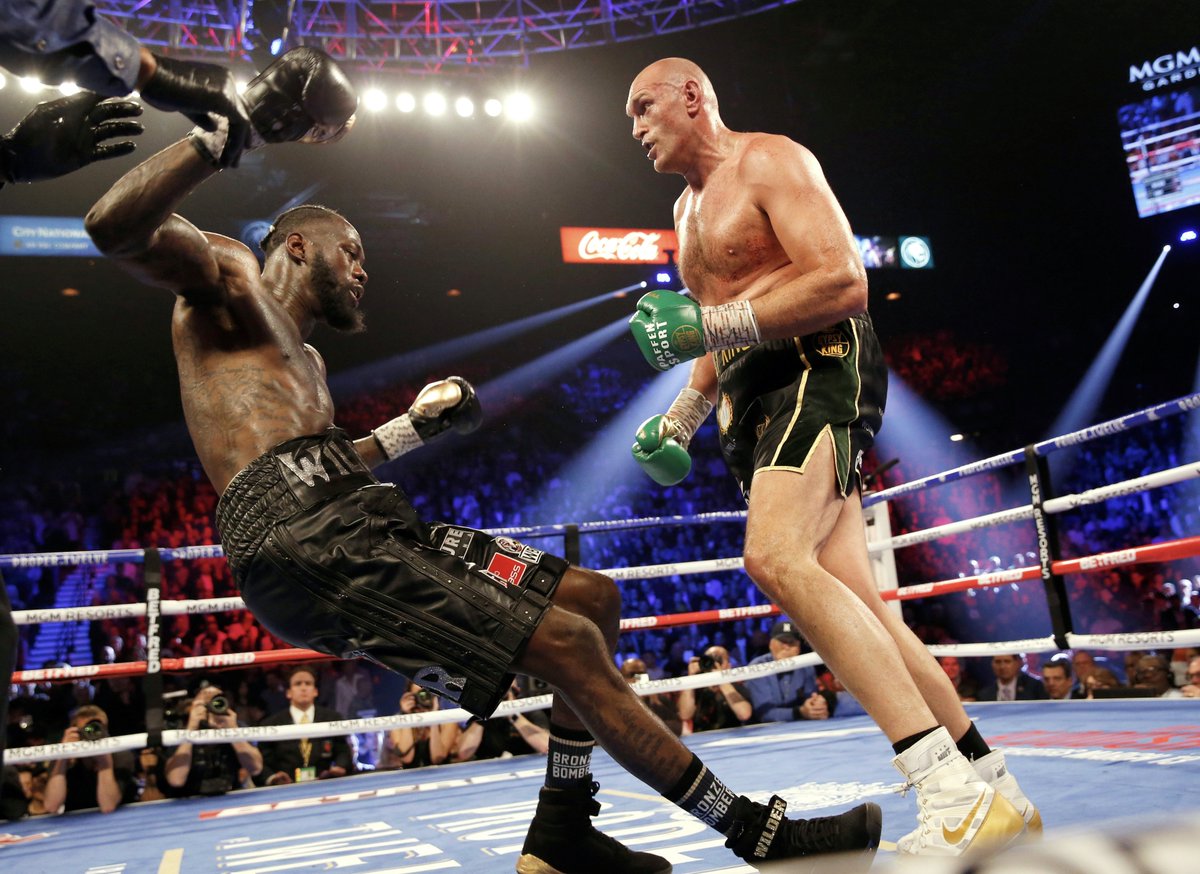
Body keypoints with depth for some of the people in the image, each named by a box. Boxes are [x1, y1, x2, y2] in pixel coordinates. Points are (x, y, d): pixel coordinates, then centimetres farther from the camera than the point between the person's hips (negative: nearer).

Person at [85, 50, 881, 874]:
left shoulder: (305, 362, 34)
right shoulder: (225, 275, 10)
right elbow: (116, 226, -10)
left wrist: (413, 427, 28)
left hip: (359, 525, 10)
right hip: (304, 537, -10)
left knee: (593, 597, 6)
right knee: (571, 644, -15)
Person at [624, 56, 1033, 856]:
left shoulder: (770, 161, -1)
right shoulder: (688, 207, 27)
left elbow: (843, 282, -16)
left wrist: (709, 322, -18)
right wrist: (679, 422, 20)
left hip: (816, 371, -9)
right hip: (757, 403, 9)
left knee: (777, 558, -30)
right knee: (854, 601, -1)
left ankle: (954, 793, -30)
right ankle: (995, 789, 7)